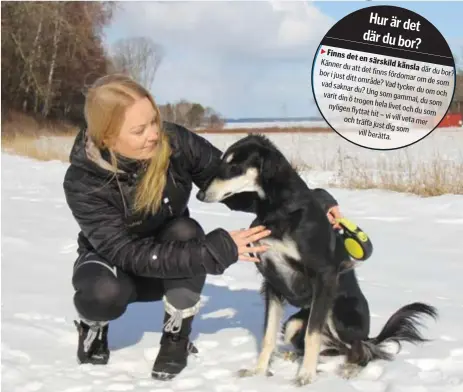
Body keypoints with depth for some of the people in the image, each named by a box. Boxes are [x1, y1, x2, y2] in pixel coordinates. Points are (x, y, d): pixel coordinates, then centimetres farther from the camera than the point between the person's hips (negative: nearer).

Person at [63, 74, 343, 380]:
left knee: (185, 231, -31)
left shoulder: (175, 142, -25)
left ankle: (176, 337, -10)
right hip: (111, 258, -3)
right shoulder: (83, 182, -31)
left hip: (173, 267, 3)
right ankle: (93, 325, 2)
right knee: (103, 295, -36)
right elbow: (130, 254, -36)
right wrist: (218, 250, -42)